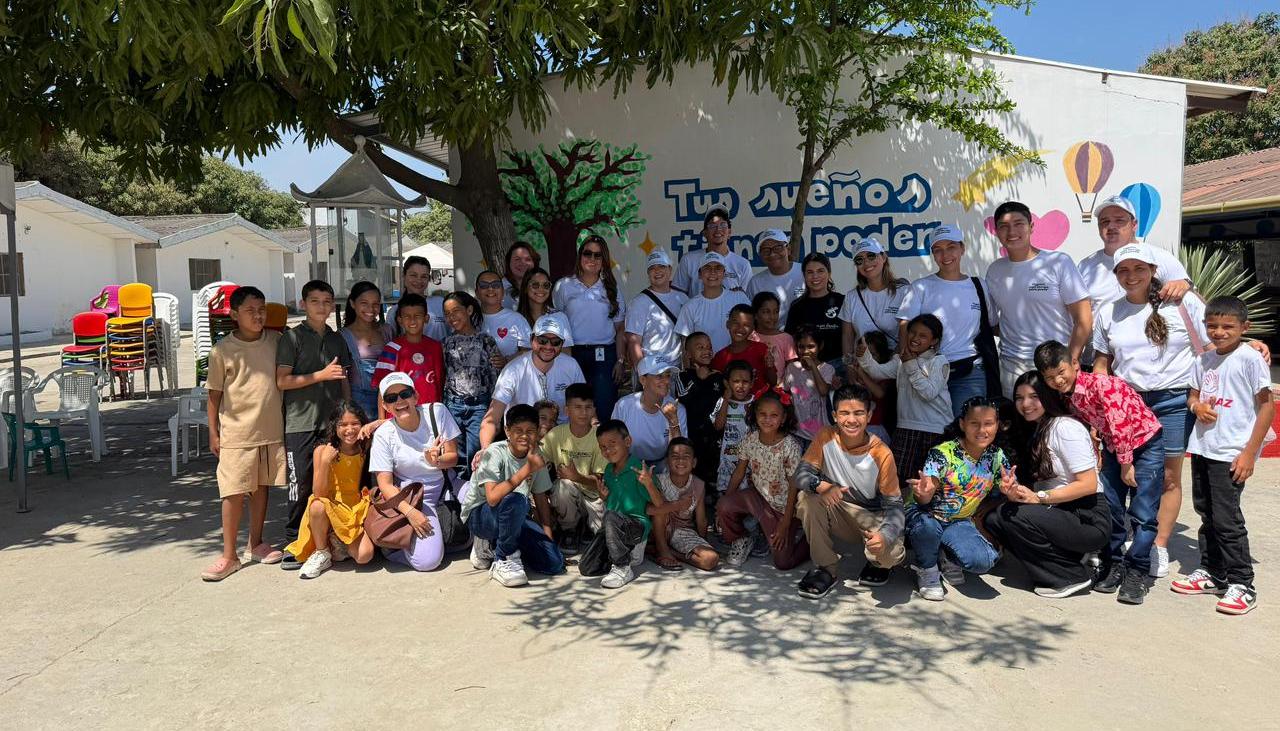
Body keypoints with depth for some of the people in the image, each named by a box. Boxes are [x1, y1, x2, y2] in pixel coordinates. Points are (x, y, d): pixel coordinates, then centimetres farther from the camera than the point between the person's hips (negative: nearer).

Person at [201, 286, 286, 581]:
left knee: (261, 487, 14)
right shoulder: (222, 350, -6)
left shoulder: (275, 341, 2)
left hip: (271, 430, 3)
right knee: (234, 493, -1)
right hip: (236, 433, -3)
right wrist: (213, 432, 1)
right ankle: (229, 555, 9)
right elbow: (215, 393, 0)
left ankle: (256, 544, 28)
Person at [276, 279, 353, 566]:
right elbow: (282, 381, -9)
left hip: (333, 422, 4)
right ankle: (294, 542, 8)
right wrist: (322, 375, -15)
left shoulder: (337, 340, 14)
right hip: (301, 424, -4)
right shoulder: (292, 337, -1)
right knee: (301, 485, -3)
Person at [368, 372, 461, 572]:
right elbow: (385, 484, -10)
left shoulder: (437, 412, -8)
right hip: (412, 497, -4)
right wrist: (410, 512, -24)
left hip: (446, 486, 4)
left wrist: (436, 462, -27)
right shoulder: (383, 434, -10)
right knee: (426, 561, -22)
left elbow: (453, 457, -4)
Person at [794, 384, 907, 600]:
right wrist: (820, 485, -40)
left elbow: (894, 504, -16)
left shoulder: (881, 453, -19)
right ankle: (825, 569, -9)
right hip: (839, 514, 2)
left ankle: (878, 564, 11)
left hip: (873, 517, -2)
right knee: (807, 498, -27)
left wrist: (885, 534, -38)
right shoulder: (826, 438, -13)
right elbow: (801, 474, -16)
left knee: (890, 553, -31)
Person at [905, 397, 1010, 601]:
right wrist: (924, 493, -47)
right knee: (928, 527, -40)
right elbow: (924, 499, -21)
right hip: (927, 516, -3)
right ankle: (927, 569, -5)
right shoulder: (943, 453, -17)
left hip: (959, 523, 3)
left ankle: (947, 558, 11)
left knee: (983, 561, -26)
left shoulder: (997, 456, -2)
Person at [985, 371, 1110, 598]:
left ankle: (1074, 576, -8)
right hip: (1058, 513, 8)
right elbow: (1037, 485, 12)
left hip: (1089, 520, -8)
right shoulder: (1033, 432, 14)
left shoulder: (1065, 427, -13)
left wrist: (1038, 497, -20)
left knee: (1017, 518, -28)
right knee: (994, 518, -10)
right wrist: (1016, 492, -11)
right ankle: (1073, 557, 1)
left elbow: (1088, 484, -17)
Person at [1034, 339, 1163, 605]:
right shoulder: (1066, 396, -4)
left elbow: (1121, 426, -27)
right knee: (1109, 508, 5)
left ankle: (1136, 572, 3)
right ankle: (1114, 564, 18)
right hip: (1113, 448, 7)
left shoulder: (1102, 384, -28)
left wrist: (1126, 465, -17)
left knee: (1143, 514, -7)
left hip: (1145, 443, -7)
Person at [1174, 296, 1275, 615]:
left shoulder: (1250, 359, -9)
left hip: (1232, 453, -6)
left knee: (1226, 518, -5)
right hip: (1202, 448, 7)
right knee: (1206, 513, 14)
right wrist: (1197, 406, -6)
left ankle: (1241, 585, 6)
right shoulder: (1204, 360, 9)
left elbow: (1267, 407, -9)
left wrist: (1250, 452, -12)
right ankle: (1211, 573, 27)